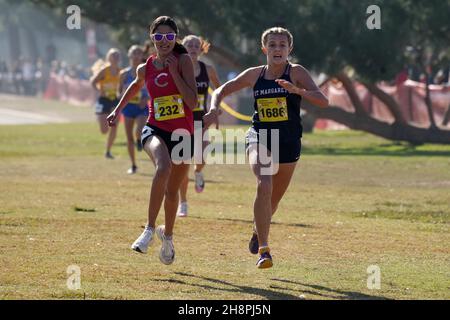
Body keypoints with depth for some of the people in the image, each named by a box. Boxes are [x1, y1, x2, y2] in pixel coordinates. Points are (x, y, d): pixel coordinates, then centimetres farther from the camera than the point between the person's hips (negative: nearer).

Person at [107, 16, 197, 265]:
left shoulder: (183, 60, -7)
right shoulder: (145, 68, 1)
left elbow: (192, 102, -16)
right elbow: (136, 86, 27)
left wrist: (174, 73, -18)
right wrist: (118, 109, 26)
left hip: (183, 134, 0)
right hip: (155, 130, 0)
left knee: (172, 191, 15)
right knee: (163, 167, -35)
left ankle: (167, 235, 44)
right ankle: (150, 229, -29)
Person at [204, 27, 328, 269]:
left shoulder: (296, 73, -6)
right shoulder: (255, 75, 2)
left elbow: (322, 101, -17)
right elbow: (222, 91, 12)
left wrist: (297, 90, -34)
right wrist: (214, 109, -9)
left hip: (288, 143, 0)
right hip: (260, 138, 0)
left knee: (274, 199, 15)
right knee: (264, 185, -27)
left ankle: (258, 231, 49)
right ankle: (263, 250, -26)